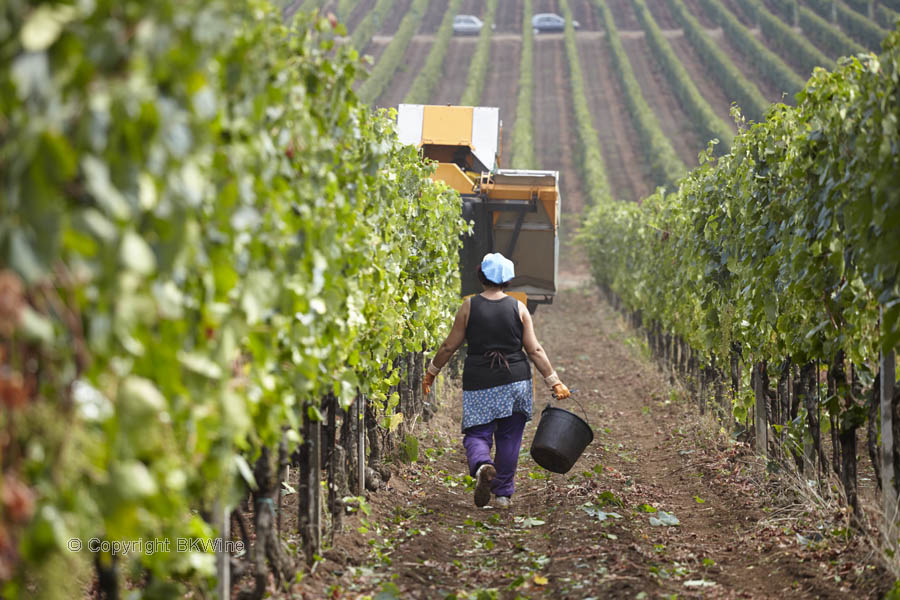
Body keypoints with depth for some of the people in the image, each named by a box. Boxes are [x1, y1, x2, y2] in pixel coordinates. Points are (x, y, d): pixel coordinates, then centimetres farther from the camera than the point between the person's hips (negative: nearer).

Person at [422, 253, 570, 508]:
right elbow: (534, 350, -2)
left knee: (477, 433, 6)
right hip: (515, 381, 1)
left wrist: (431, 372, 15)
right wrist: (554, 381, 4)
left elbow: (449, 346, 1)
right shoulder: (518, 308, -1)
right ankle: (503, 493, 15)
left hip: (479, 382, -1)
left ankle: (482, 465, -27)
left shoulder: (469, 306, -3)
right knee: (509, 437, 12)